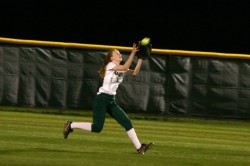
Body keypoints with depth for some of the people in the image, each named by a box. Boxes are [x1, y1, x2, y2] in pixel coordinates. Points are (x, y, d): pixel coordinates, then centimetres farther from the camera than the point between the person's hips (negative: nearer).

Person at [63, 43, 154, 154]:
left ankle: (139, 147, -1)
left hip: (111, 101, 8)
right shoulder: (110, 65, -7)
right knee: (97, 128, -12)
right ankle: (71, 125, 5)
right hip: (102, 99, -8)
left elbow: (135, 72, 0)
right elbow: (125, 67, -24)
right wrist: (133, 53, -26)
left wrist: (140, 59, -8)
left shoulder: (121, 69, 15)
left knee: (127, 122, 0)